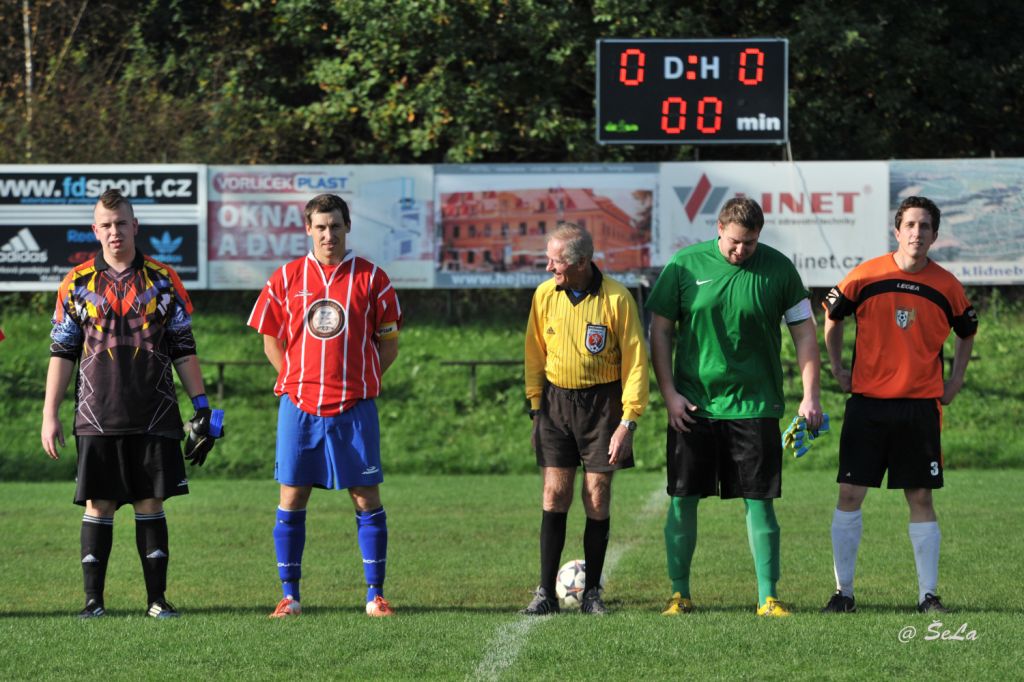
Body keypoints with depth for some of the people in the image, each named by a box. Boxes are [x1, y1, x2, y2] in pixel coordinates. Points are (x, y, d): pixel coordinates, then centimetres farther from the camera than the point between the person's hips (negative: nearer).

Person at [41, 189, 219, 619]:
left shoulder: (163, 280, 7)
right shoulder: (77, 284, 6)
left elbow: (184, 349, 10)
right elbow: (61, 353, 7)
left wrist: (201, 404, 4)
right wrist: (49, 415, 1)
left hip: (155, 418, 0)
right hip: (97, 418, 0)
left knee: (151, 504, 2)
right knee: (98, 506, -1)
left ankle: (157, 599, 6)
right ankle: (93, 598, 5)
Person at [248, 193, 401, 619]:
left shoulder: (371, 278, 2)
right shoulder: (286, 278, 6)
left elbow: (388, 343, 7)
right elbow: (270, 340, 13)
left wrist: (362, 381, -2)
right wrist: (296, 380, 2)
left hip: (354, 407, -1)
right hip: (298, 406, 1)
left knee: (367, 499, -1)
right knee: (291, 498, 1)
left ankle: (375, 595, 5)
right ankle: (289, 596, 8)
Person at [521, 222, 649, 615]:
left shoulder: (616, 298, -9)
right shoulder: (544, 295, 1)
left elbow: (635, 360, -6)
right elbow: (534, 354, 12)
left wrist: (628, 421, -10)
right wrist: (536, 406, 5)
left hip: (601, 402, -2)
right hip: (557, 401, 2)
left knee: (598, 501, 1)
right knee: (554, 497, -3)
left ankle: (592, 594, 10)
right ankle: (546, 593, 0)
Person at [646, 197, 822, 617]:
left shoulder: (778, 269, -1)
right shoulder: (685, 265, -2)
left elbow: (804, 331, 6)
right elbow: (660, 330, 4)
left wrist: (810, 395, -1)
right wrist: (669, 393, -2)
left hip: (755, 405, 0)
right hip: (692, 406, 0)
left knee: (759, 502, -2)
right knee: (683, 500, 2)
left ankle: (768, 597, 4)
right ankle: (680, 594, 13)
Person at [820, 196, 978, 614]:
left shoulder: (946, 286, 0)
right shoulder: (865, 276, -4)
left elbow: (966, 332, 18)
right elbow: (832, 317, 13)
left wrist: (955, 381, 11)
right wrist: (837, 368, 10)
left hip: (921, 404, 0)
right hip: (867, 403, 0)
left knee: (920, 498, 3)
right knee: (850, 495, -2)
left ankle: (928, 594, 9)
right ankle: (843, 592, 6)